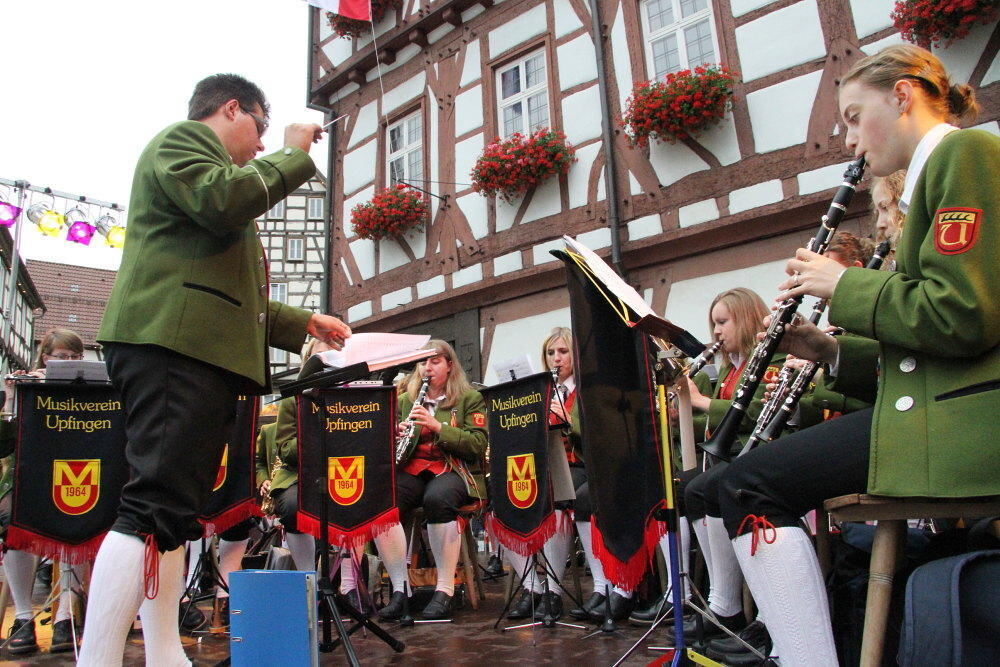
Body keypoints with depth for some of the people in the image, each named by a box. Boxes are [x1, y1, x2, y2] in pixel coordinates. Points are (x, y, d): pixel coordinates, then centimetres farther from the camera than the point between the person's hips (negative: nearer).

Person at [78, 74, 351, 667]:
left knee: (175, 511, 7)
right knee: (157, 507, -18)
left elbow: (233, 294, 35)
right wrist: (293, 154, -3)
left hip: (206, 351, 11)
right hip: (174, 345, -11)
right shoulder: (181, 138, 7)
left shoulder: (214, 167, 36)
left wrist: (304, 324, 31)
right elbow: (223, 200, -17)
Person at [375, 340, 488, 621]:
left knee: (437, 498, -38)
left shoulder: (470, 398, 9)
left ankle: (445, 589, -26)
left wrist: (437, 426, -15)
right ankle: (399, 588, -22)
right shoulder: (405, 399, 20)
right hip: (412, 469, 3)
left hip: (453, 469, -3)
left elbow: (478, 445, -4)